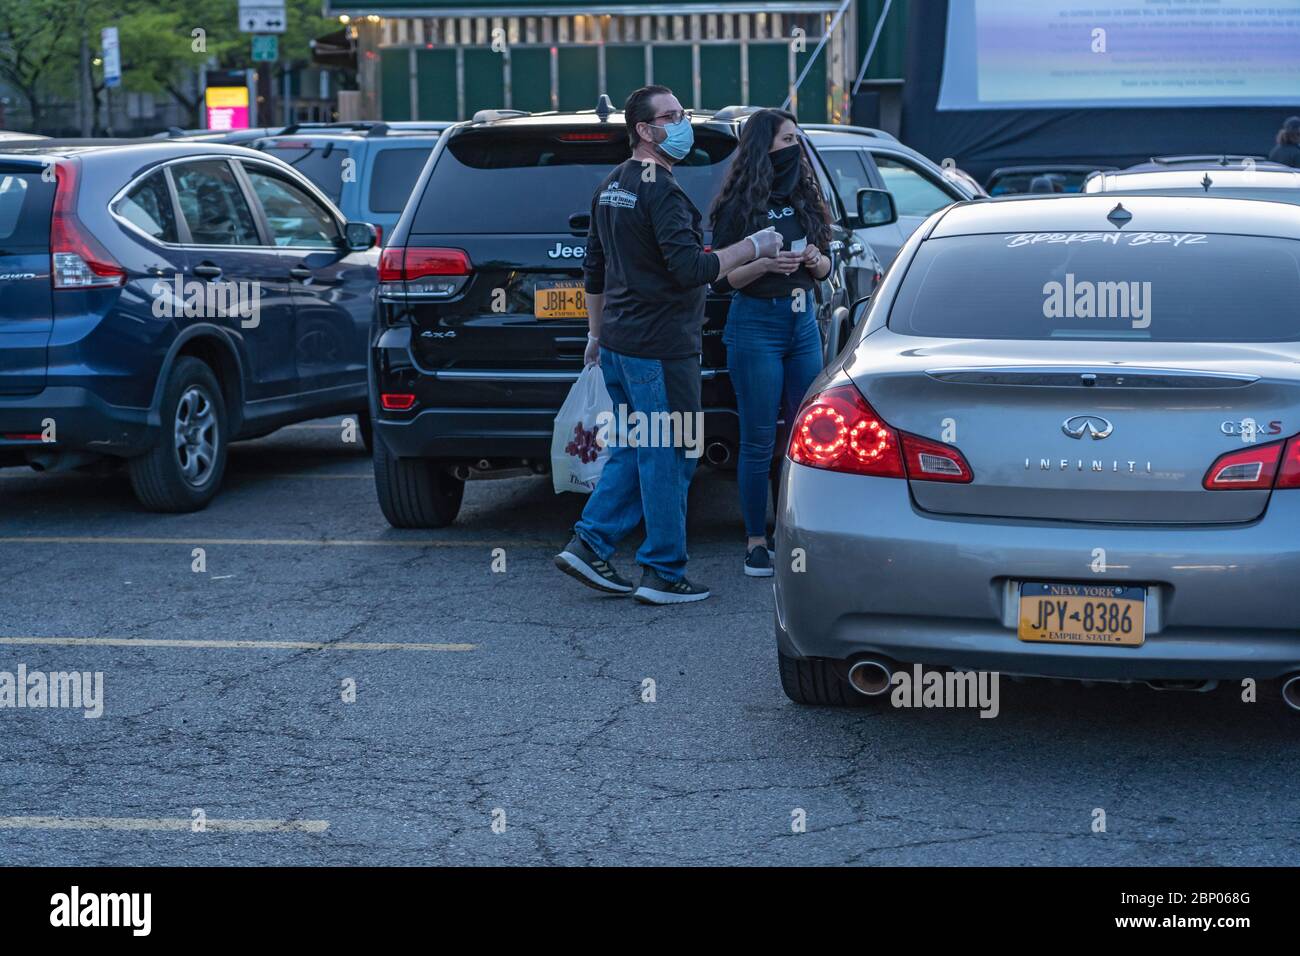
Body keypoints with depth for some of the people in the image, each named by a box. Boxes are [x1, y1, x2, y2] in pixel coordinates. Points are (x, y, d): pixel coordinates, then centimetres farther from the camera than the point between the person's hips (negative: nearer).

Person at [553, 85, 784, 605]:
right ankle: (663, 573, 4)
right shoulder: (661, 192, -16)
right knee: (667, 457, -1)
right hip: (660, 347, -9)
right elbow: (692, 269, -23)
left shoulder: (611, 187, 14)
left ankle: (590, 544, 14)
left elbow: (593, 268, 21)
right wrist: (752, 246, -13)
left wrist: (596, 334, 29)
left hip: (618, 342, 9)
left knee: (631, 449, 18)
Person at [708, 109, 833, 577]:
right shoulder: (740, 205, -6)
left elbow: (825, 270, 17)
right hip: (756, 326, -6)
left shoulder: (804, 199, 10)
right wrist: (764, 263, -22)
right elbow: (721, 279, -7)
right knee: (759, 441, -2)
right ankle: (756, 542, 6)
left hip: (803, 323, 6)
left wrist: (815, 260, -5)